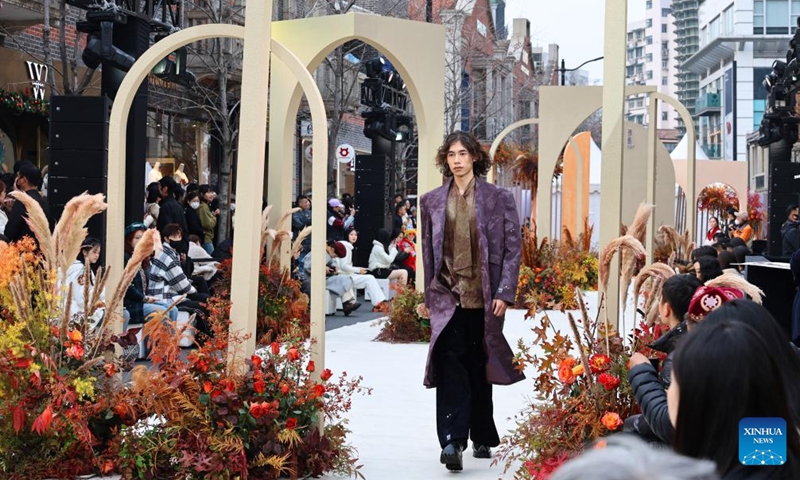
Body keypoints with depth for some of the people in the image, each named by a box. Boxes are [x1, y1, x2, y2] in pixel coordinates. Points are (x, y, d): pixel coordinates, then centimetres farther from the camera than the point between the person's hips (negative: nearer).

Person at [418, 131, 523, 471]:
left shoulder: (499, 198, 2)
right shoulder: (432, 201, 9)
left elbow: (512, 248, -1)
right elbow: (427, 251, 13)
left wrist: (504, 293, -9)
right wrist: (426, 296, 9)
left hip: (484, 297, -1)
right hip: (447, 296, 1)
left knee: (479, 368, 9)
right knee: (450, 365, -13)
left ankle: (482, 438, 23)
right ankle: (452, 441, -18)